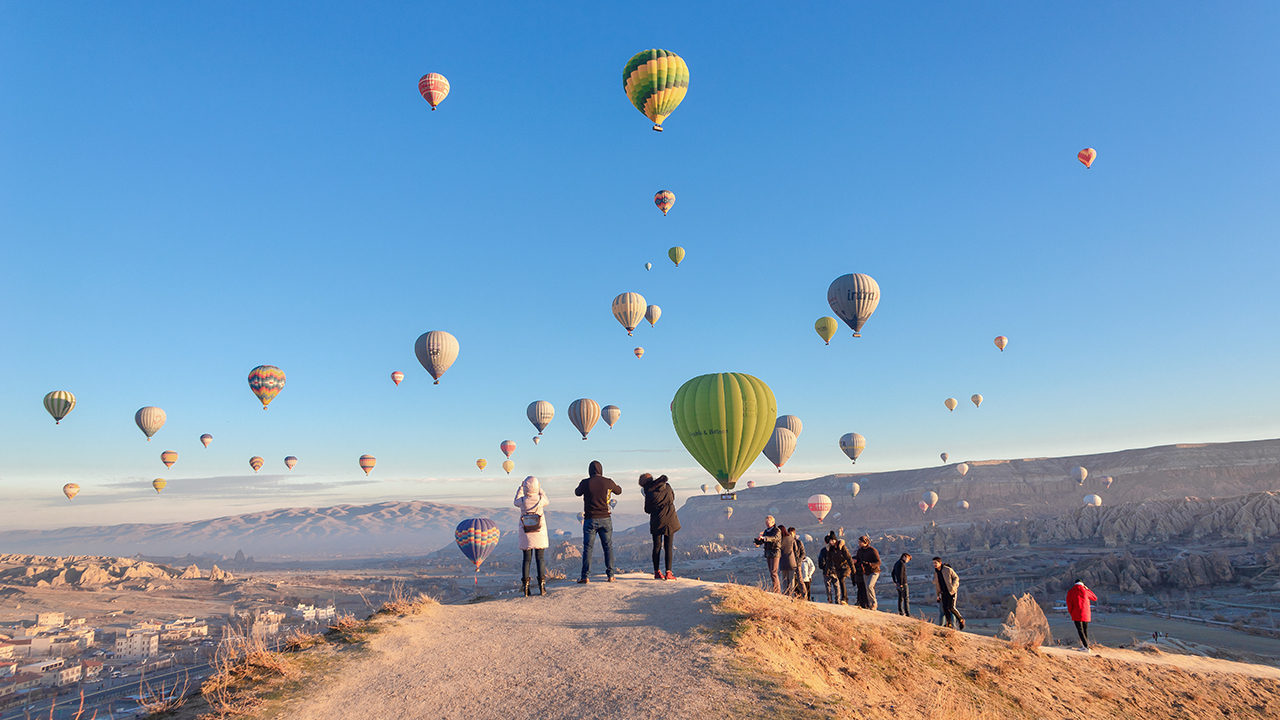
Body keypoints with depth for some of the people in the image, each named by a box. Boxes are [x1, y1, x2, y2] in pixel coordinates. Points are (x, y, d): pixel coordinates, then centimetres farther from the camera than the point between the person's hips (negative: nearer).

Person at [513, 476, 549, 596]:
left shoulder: (522, 501, -11)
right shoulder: (540, 499, -11)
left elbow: (516, 502, 15)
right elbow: (546, 501, 14)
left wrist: (520, 487, 21)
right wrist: (540, 488, 23)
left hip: (526, 534, 1)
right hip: (540, 533, 0)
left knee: (526, 559, 6)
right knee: (540, 558, 5)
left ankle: (525, 587, 5)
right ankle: (541, 586, 3)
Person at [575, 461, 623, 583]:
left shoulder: (585, 483, -7)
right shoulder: (607, 482, -3)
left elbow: (577, 493, 15)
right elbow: (619, 491, 16)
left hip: (590, 519, -1)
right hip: (605, 519, 1)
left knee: (587, 548, 4)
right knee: (608, 547, 10)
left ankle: (585, 577, 2)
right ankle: (610, 574, 12)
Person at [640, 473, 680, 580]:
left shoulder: (649, 494, -12)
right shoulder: (667, 486, -1)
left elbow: (647, 510, 1)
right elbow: (673, 497, 18)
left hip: (657, 522, -2)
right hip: (670, 521, 2)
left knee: (657, 547, 8)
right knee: (668, 547, 5)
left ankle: (657, 572, 12)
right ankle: (668, 573, 0)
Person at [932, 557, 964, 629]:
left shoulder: (948, 570, -13)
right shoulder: (935, 573, 5)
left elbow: (956, 578, -5)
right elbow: (937, 584, 15)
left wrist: (953, 586, -18)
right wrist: (938, 595, 16)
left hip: (951, 592, -5)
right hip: (944, 593, 5)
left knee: (951, 607, -14)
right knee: (945, 608, -2)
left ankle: (961, 620, 7)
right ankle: (949, 624, 10)